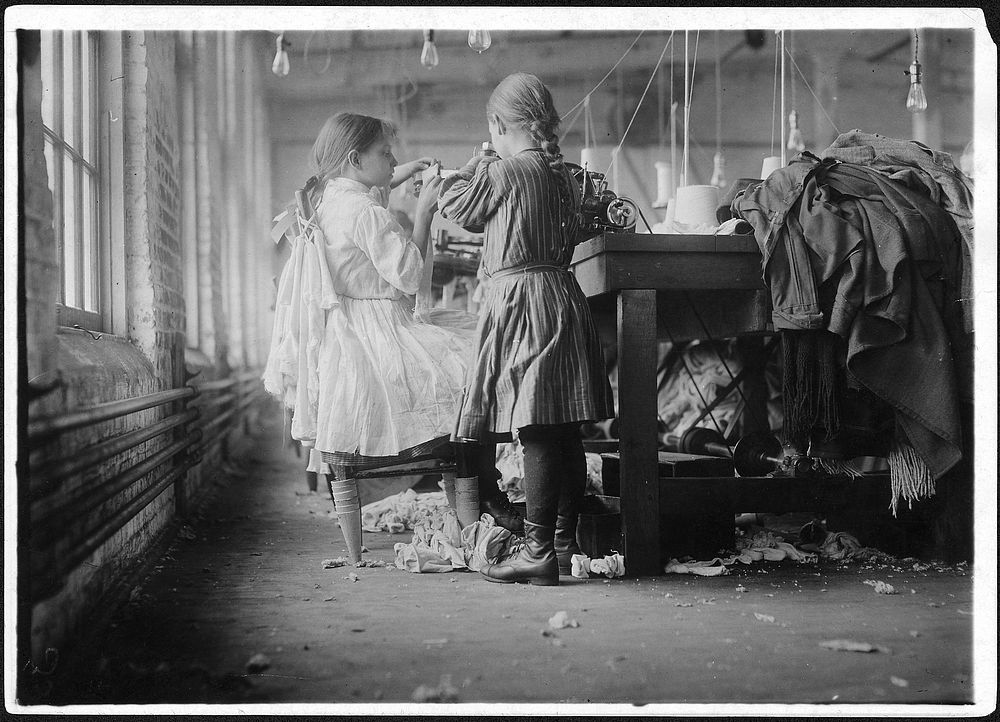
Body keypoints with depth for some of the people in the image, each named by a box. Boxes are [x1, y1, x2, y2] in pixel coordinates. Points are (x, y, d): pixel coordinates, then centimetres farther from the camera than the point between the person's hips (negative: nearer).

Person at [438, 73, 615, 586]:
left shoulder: (503, 172, -9)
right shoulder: (563, 176, 12)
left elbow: (453, 204, 4)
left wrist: (476, 165, 21)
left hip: (518, 299, -8)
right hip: (562, 296, 8)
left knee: (535, 434, -7)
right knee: (565, 433, 9)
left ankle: (538, 552, -3)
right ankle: (564, 542, 19)